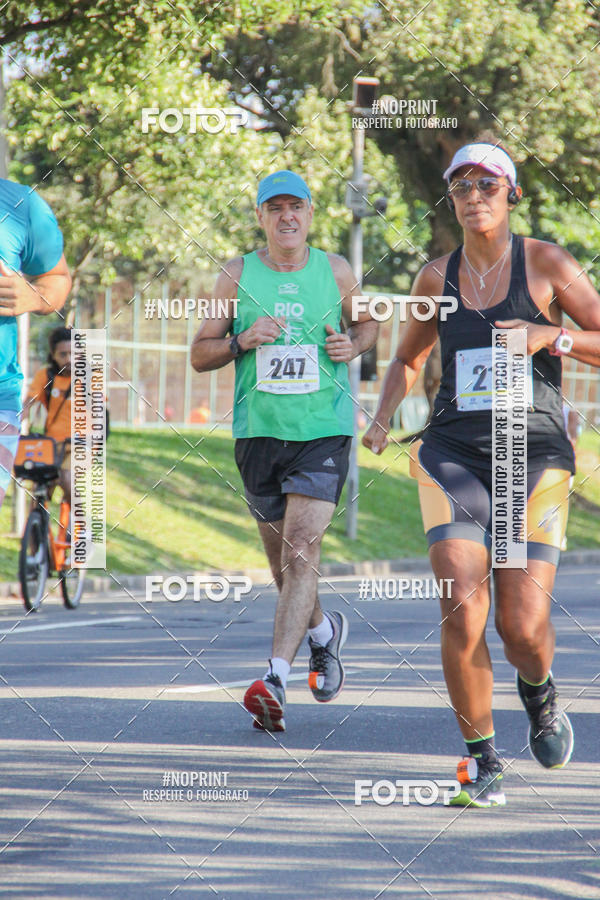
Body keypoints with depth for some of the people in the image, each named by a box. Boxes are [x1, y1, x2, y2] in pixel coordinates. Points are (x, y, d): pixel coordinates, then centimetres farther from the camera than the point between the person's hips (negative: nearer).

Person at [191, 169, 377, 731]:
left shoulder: (335, 273, 3)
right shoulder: (237, 277, 3)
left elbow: (367, 323, 21)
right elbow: (200, 354, 6)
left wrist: (352, 345, -2)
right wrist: (243, 341, -13)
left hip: (323, 430, -2)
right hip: (258, 430, 2)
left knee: (301, 553, -17)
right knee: (282, 558, 13)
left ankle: (275, 682, -24)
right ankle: (324, 632, 44)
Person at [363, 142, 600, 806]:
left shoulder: (546, 264, 1)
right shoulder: (437, 277, 9)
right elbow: (407, 360, 26)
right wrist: (381, 421, 9)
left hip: (535, 456, -2)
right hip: (453, 454, 2)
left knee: (523, 627, -9)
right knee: (463, 612, -16)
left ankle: (538, 692, 29)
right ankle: (481, 761, 1)